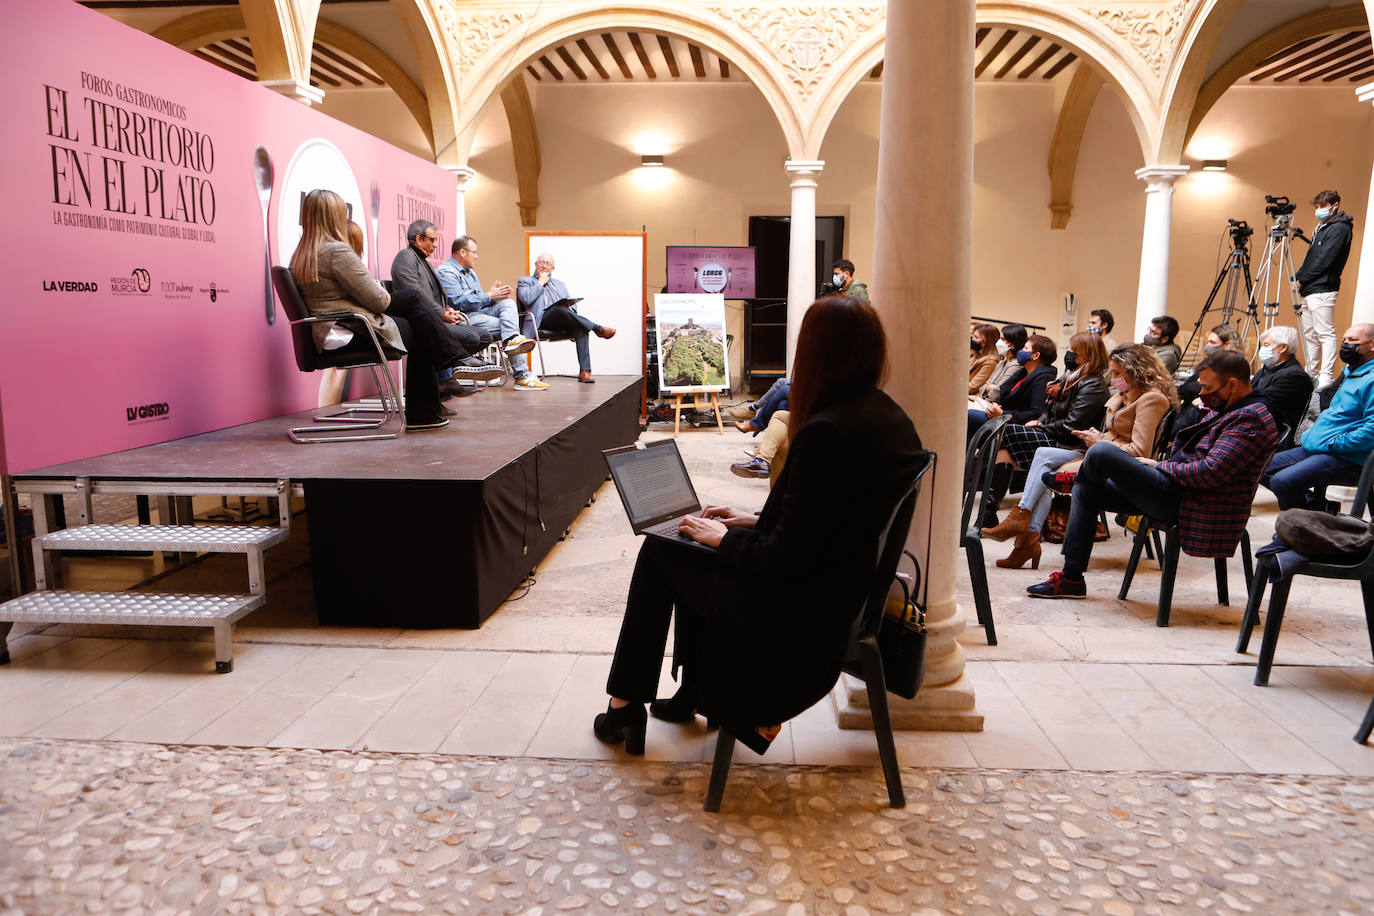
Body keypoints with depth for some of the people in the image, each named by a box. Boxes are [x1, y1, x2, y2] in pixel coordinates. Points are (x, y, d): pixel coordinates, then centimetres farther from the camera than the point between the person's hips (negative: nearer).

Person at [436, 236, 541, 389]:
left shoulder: (470, 272, 27)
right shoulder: (445, 272, -5)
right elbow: (458, 302, -18)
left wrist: (495, 295, 2)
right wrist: (489, 296, -14)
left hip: (480, 311, 9)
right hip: (465, 318, -9)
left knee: (508, 302, -16)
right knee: (505, 326, -23)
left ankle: (512, 340, -39)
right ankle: (522, 376, -30)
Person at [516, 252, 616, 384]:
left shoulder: (559, 283, 34)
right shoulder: (525, 281, 18)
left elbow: (572, 304, 26)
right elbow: (527, 299, -3)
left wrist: (571, 308, 2)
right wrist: (541, 283, 6)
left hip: (563, 321, 4)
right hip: (542, 320, -4)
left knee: (581, 329, -31)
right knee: (559, 308, -38)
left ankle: (584, 371, -39)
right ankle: (597, 328, -34)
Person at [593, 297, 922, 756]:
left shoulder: (826, 432, -27)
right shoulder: (887, 416, 2)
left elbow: (786, 559, -24)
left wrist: (726, 537, -7)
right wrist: (755, 521, 12)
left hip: (804, 614, -9)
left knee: (660, 551, 9)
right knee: (695, 549, 24)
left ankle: (626, 706, 22)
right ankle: (695, 690, 36)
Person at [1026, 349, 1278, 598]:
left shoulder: (1250, 419, -15)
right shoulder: (1223, 410, 16)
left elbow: (1210, 472, -24)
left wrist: (1160, 466, -11)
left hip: (1192, 505, -11)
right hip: (1178, 489, 11)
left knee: (1100, 453, -20)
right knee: (1086, 492, 11)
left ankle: (1074, 481, 19)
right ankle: (1071, 578, 10)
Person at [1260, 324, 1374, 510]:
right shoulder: (1349, 374, 19)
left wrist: (1334, 443, -19)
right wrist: (1312, 435, 15)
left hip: (1345, 458, -11)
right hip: (1314, 448, 11)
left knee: (1282, 481, -28)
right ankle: (1317, 505, 9)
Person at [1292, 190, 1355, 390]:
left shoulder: (1339, 229, -8)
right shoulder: (1322, 228, 20)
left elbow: (1324, 261, -16)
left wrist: (1301, 280, -11)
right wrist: (1297, 278, 7)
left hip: (1322, 290, -10)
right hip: (1309, 290, 10)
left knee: (1326, 334, -11)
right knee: (1310, 335, 12)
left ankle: (1326, 377, -14)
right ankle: (1311, 374, 17)